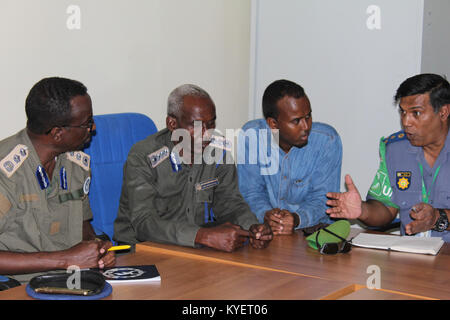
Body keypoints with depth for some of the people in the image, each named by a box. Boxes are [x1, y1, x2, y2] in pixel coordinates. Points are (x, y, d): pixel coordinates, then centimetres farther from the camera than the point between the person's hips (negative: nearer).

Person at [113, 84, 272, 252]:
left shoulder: (220, 153, -1)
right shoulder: (143, 158, -18)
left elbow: (229, 201, 4)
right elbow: (144, 223, -27)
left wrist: (252, 227, -21)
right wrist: (205, 236, -39)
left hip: (195, 250, 5)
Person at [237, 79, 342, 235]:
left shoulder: (328, 140, -9)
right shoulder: (251, 135, -7)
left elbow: (323, 199, -8)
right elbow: (251, 193, -3)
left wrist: (296, 219, -29)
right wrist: (266, 215, -25)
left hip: (311, 227, 0)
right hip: (262, 227, 0)